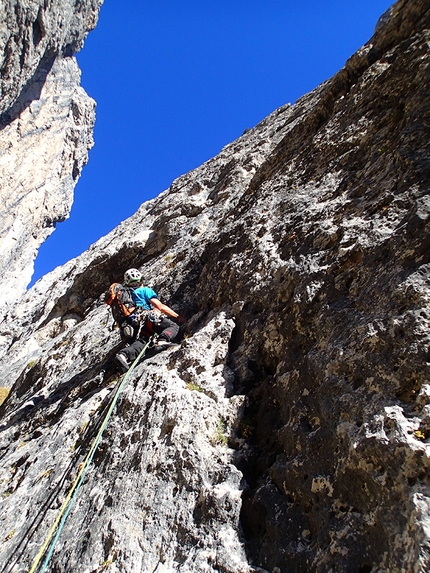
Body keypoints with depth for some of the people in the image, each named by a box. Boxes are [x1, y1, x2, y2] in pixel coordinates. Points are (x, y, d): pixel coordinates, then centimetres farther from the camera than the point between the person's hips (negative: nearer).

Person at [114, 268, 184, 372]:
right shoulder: (145, 290, 11)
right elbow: (160, 307, 2)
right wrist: (177, 317, 6)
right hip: (149, 318, -6)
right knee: (174, 326, -2)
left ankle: (124, 354, -33)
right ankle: (162, 340, -31)